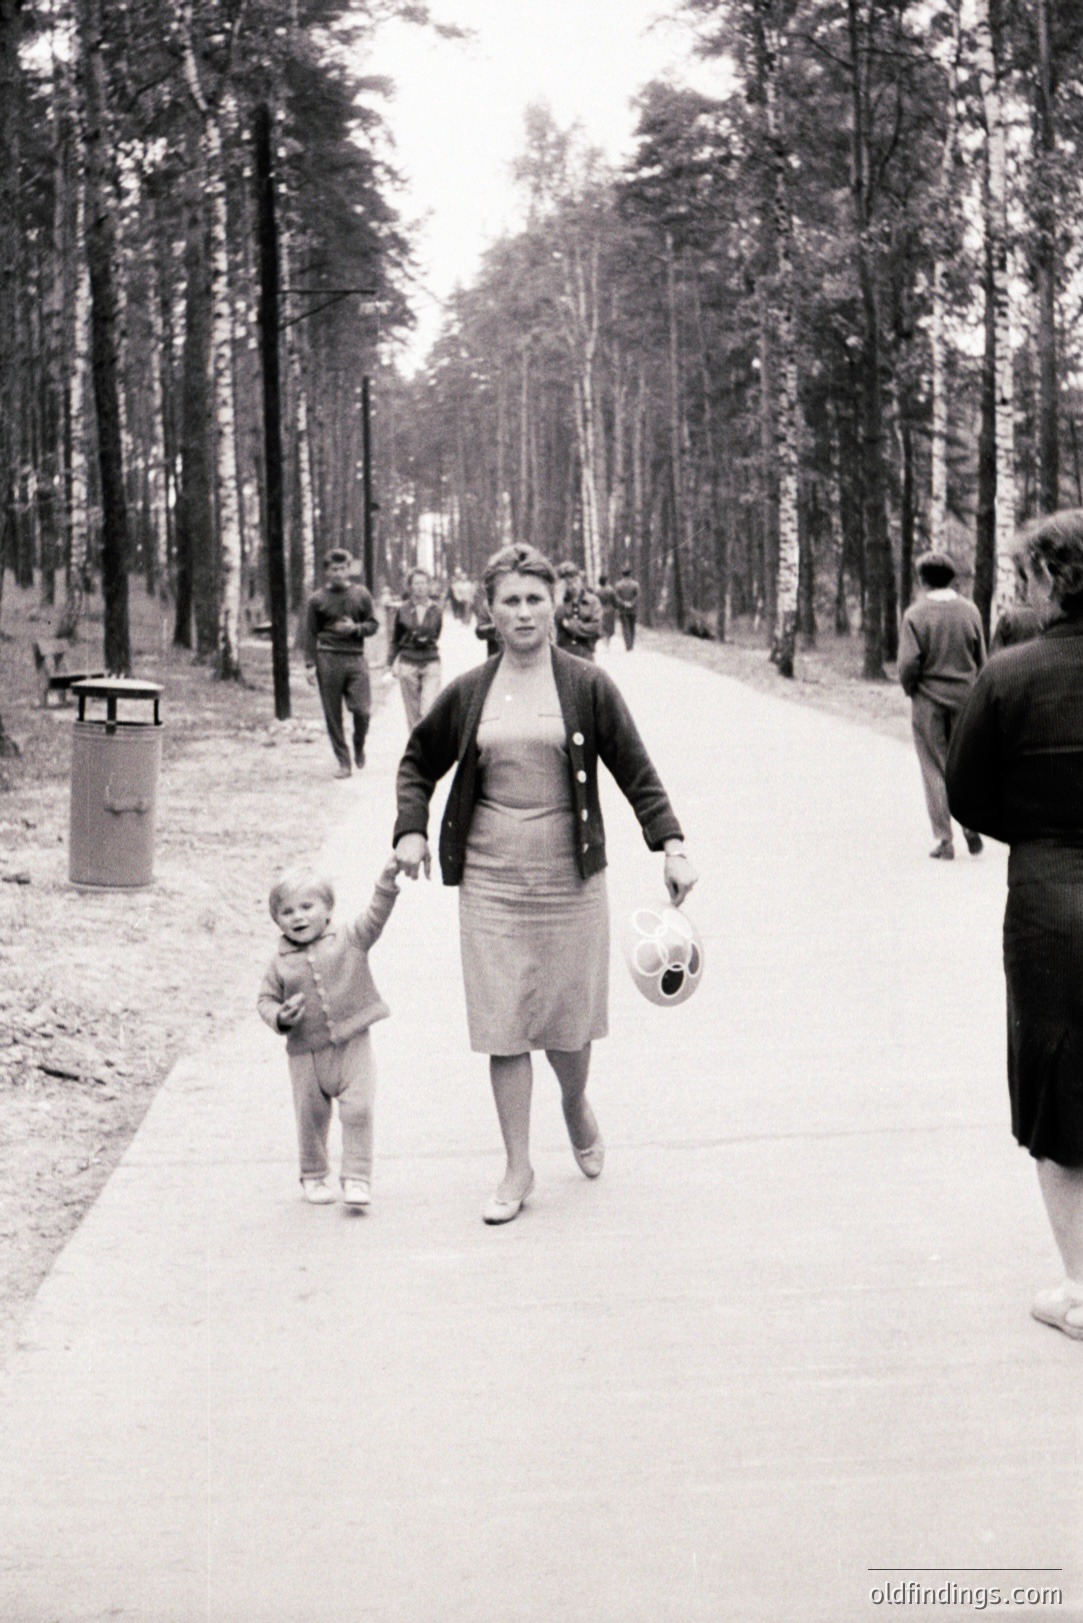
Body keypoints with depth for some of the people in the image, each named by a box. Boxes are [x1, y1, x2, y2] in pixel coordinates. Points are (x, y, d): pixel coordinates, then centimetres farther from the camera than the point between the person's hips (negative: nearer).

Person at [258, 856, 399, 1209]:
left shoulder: (349, 942, 1)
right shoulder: (281, 963, 2)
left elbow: (375, 918, -6)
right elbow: (265, 998, 8)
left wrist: (387, 881, -18)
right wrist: (280, 1017, -12)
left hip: (352, 1045, -1)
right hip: (306, 1052, 1)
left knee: (358, 1109, -9)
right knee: (311, 1116, 9)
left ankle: (357, 1178, 1)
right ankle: (313, 1176, 29)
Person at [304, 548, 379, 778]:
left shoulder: (361, 594, 9)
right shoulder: (317, 599, 5)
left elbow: (373, 624, 12)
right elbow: (310, 634, 6)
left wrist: (355, 628, -9)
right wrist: (310, 664, -1)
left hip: (355, 658, 0)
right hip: (328, 659, 0)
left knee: (362, 710, -9)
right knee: (333, 714, 0)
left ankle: (359, 747, 20)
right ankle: (343, 761, 10)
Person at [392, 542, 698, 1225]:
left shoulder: (587, 686, -1)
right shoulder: (469, 693, 4)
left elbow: (636, 771, -1)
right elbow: (419, 762, 19)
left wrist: (672, 846, -12)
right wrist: (411, 829, 6)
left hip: (569, 879, -1)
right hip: (491, 881, 1)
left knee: (569, 1020, 6)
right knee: (502, 1026, 1)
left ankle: (577, 1106, 40)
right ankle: (518, 1168, 13)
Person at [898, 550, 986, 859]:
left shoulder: (916, 614, -11)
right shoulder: (969, 611, 0)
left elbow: (908, 663, -15)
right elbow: (981, 659, 3)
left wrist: (910, 690, 3)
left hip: (928, 699, -2)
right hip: (965, 699, 3)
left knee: (935, 770, 5)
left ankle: (944, 839, 4)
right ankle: (971, 822, 2)